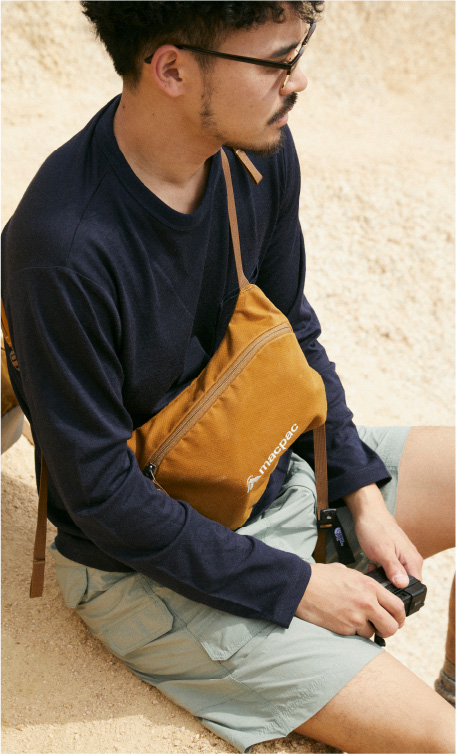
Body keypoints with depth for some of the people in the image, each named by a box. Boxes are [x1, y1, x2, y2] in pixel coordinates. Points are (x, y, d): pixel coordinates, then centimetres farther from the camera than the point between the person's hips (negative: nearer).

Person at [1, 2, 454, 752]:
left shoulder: (259, 150, -9)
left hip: (275, 472, 7)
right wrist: (294, 585, -17)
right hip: (153, 568, -7)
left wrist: (362, 494, -1)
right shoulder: (61, 252, -31)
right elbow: (102, 496, -22)